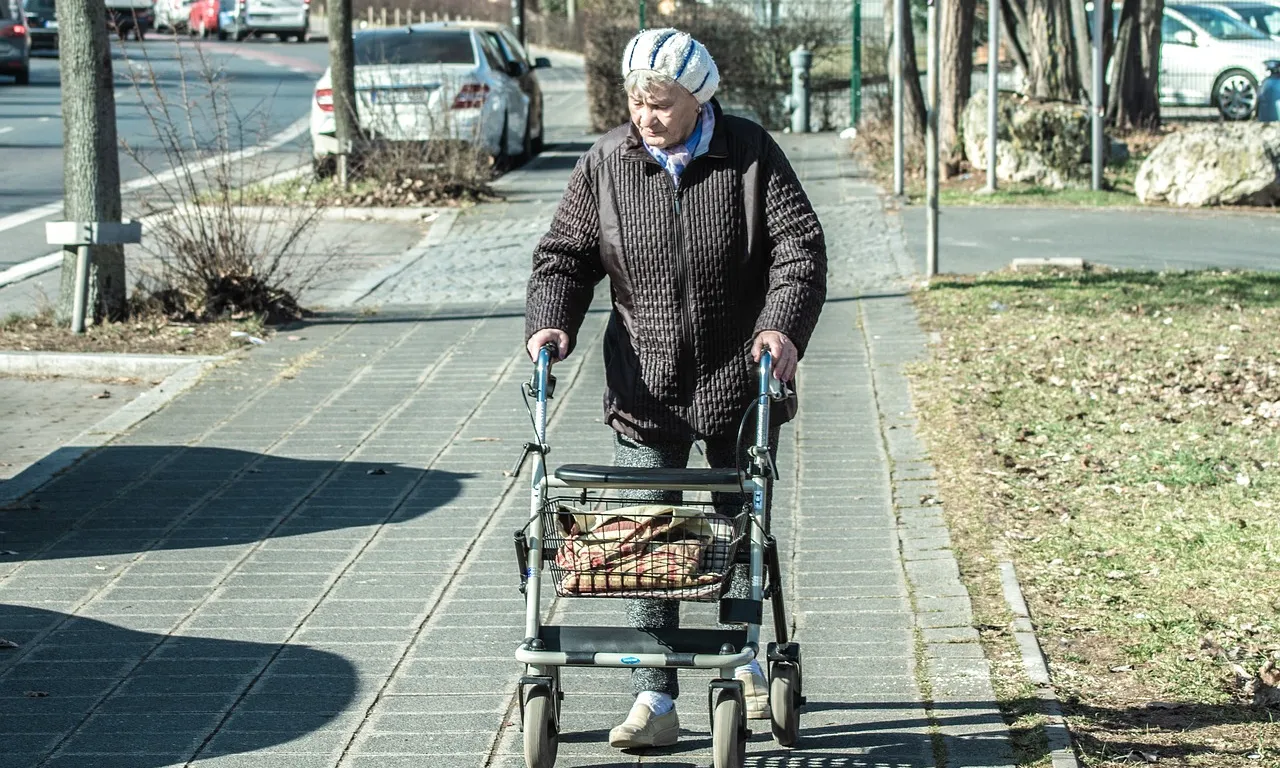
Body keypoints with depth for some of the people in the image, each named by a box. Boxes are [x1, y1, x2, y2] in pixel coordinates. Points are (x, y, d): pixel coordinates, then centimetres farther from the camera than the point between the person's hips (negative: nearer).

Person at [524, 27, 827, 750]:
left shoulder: (751, 155, -4)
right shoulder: (607, 164, 0)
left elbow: (800, 244, -7)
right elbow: (565, 253, 5)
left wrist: (784, 325, -22)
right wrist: (550, 322, -13)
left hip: (738, 385, -1)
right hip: (645, 390, 1)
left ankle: (751, 662, 36)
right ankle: (655, 700, 0)